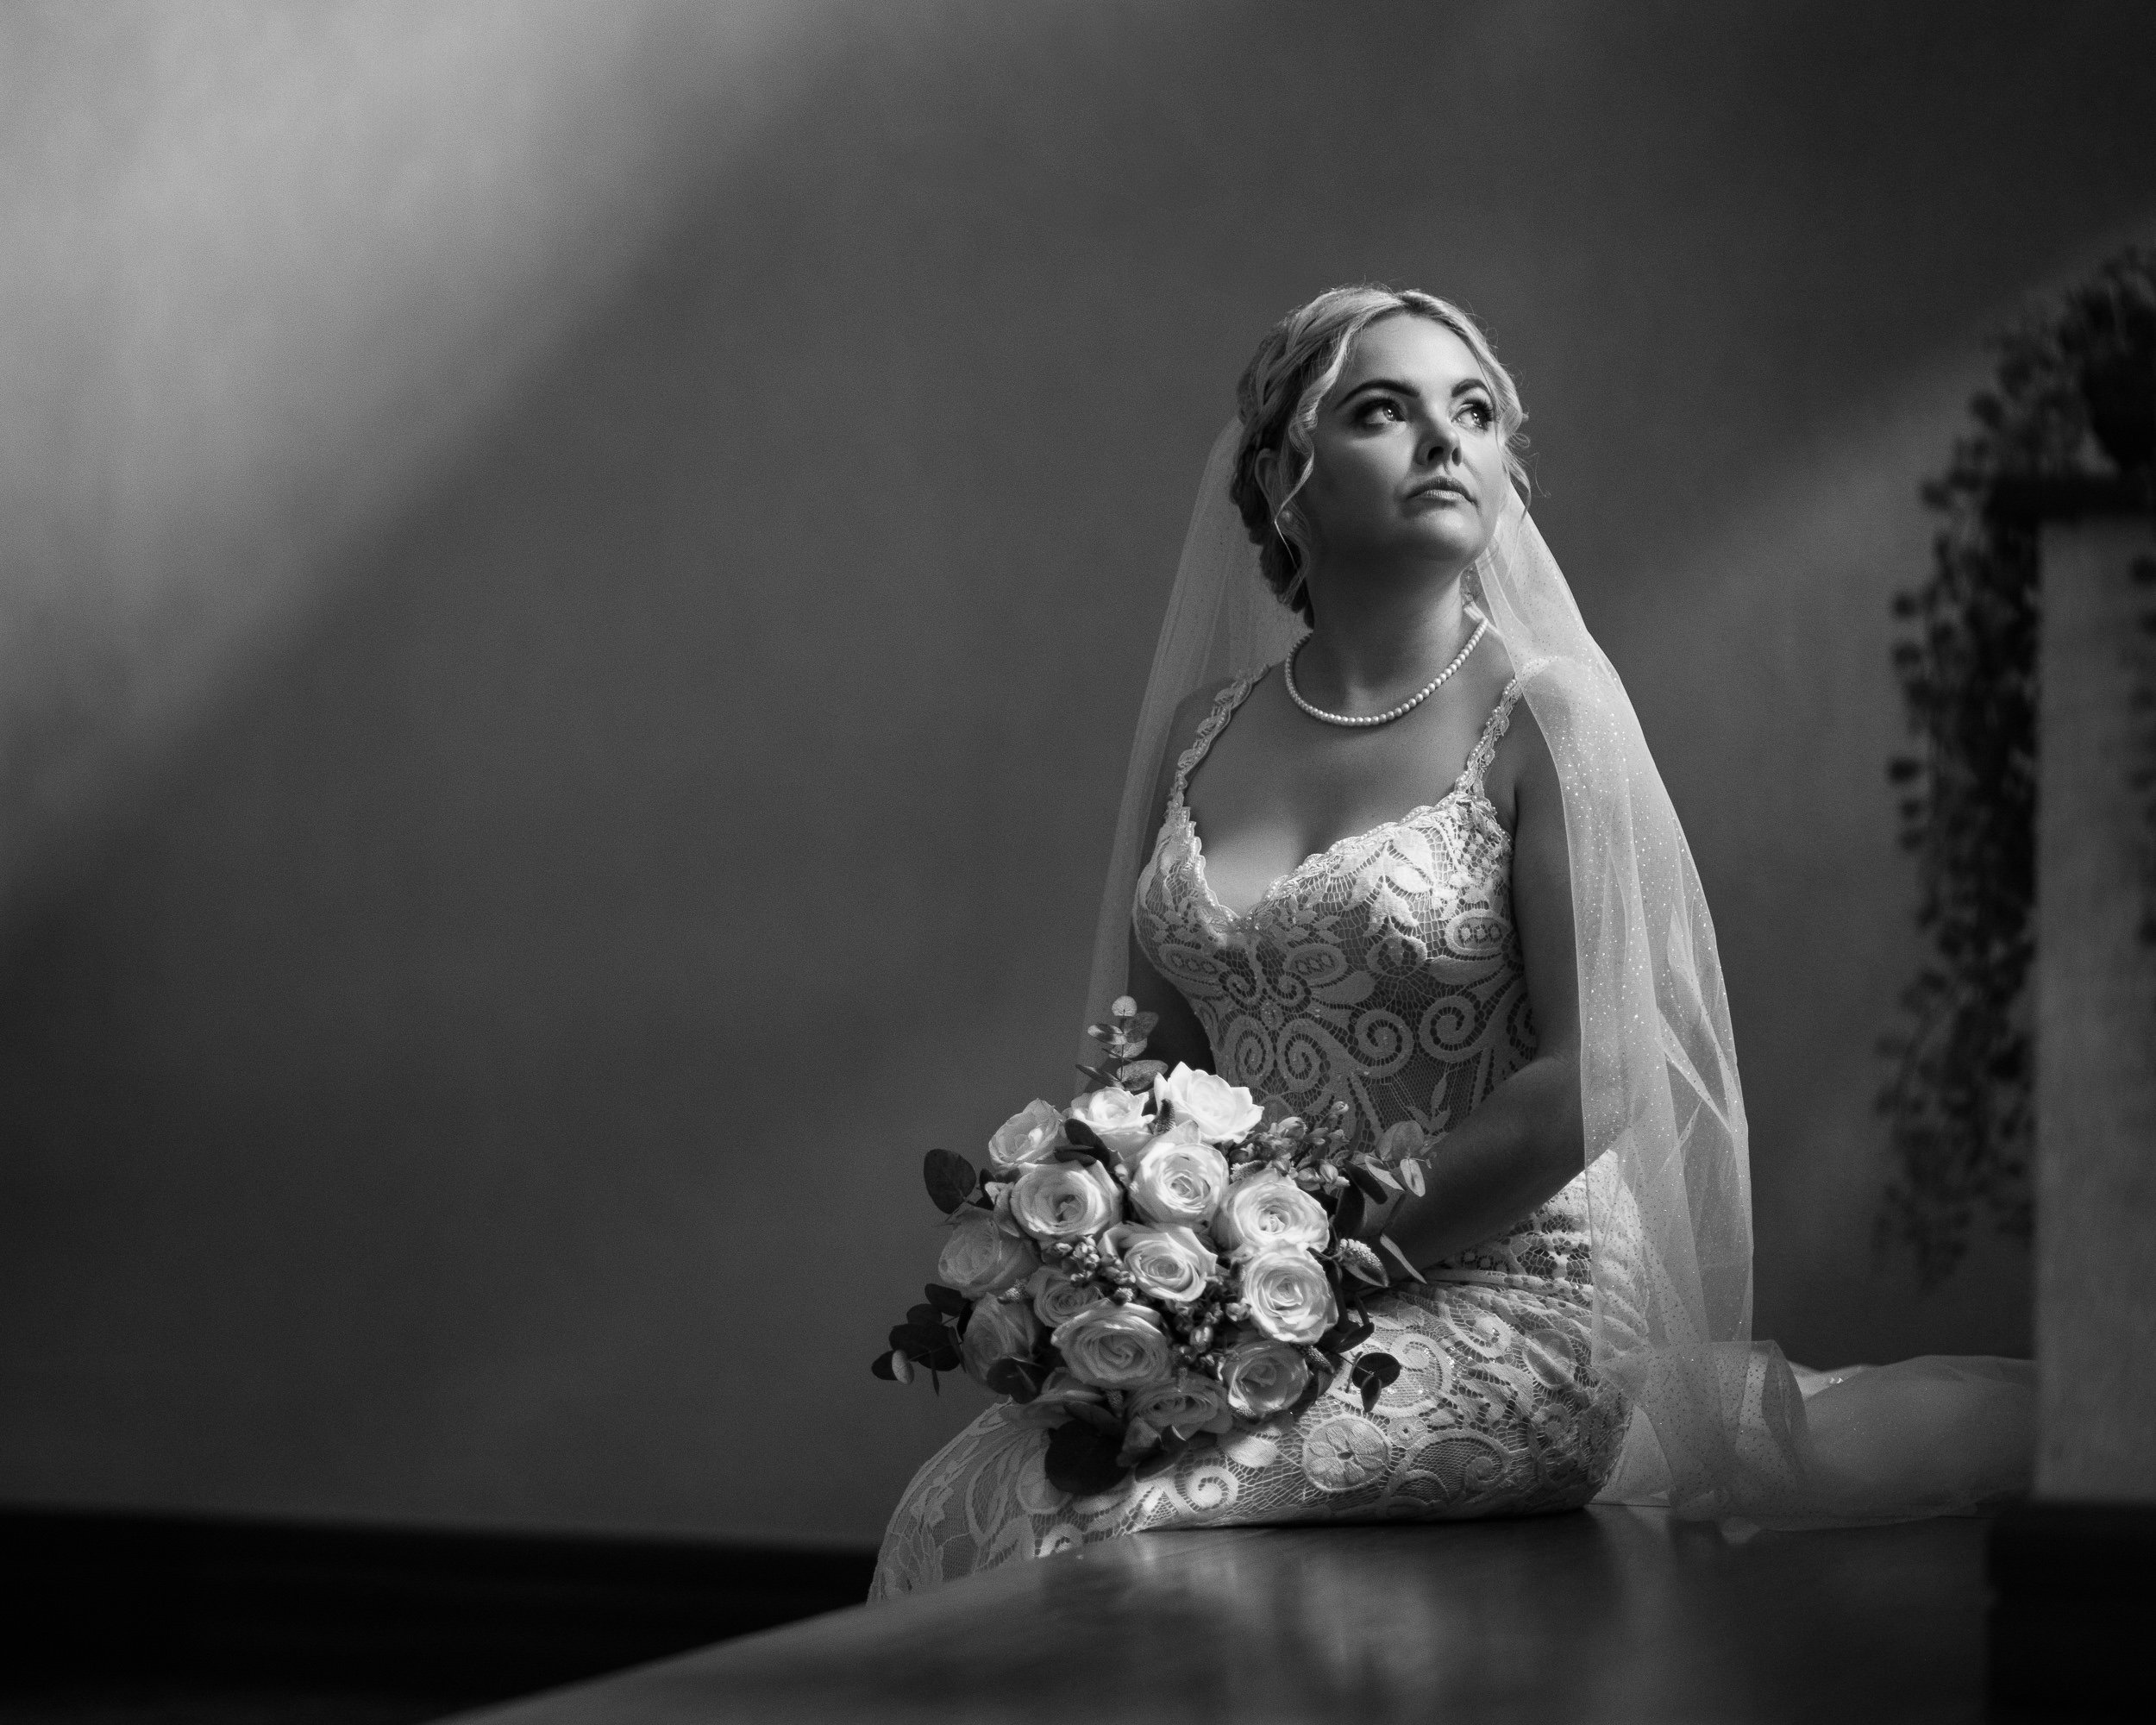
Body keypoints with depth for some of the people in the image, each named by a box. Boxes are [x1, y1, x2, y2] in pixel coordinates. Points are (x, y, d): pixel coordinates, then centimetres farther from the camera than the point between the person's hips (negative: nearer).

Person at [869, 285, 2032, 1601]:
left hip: (1504, 1308, -5)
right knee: (952, 1507, -16)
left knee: (1077, 1518, -23)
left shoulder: (1546, 712, -5)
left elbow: (1583, 1093, -11)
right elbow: (1151, 1063, 12)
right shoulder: (1202, 732, 9)